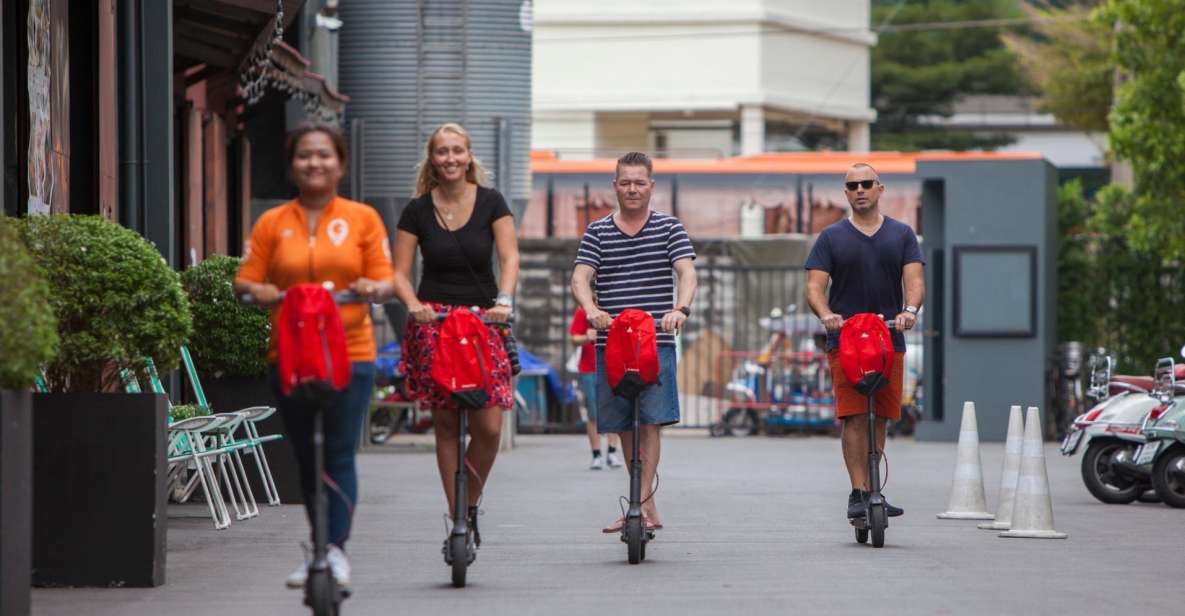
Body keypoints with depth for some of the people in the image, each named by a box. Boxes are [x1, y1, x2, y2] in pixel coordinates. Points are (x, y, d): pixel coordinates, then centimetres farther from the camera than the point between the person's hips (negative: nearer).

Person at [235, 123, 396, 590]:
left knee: (339, 454, -9)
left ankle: (336, 548, -6)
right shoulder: (272, 223, 8)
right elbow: (244, 280, 5)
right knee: (305, 457, 7)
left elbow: (386, 279, 5)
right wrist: (257, 291, -17)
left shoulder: (362, 218, 6)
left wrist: (375, 288, -17)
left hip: (349, 352, -2)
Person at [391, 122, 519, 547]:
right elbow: (399, 272, 3)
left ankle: (471, 506, 12)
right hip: (434, 321, 0)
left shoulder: (490, 203, 4)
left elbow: (509, 258, -4)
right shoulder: (418, 211, 4)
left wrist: (504, 300, -21)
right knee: (446, 424, -1)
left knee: (489, 424, -10)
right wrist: (413, 304, -16)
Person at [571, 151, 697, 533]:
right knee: (624, 426, 6)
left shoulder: (669, 228, 7)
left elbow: (687, 272, -6)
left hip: (657, 341, -2)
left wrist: (680, 307, -27)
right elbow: (580, 277, -2)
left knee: (651, 422, -13)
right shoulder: (597, 233, 10)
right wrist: (591, 309, -24)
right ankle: (647, 503, 18)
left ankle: (640, 504, -15)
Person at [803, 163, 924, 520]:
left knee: (880, 419, 5)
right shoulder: (832, 238, 8)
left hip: (890, 339, 2)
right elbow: (814, 286, 1)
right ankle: (858, 493, -14)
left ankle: (871, 491, 14)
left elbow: (914, 279, 1)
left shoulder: (901, 235, 13)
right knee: (855, 418, -12)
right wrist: (825, 314, -21)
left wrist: (910, 309, -20)